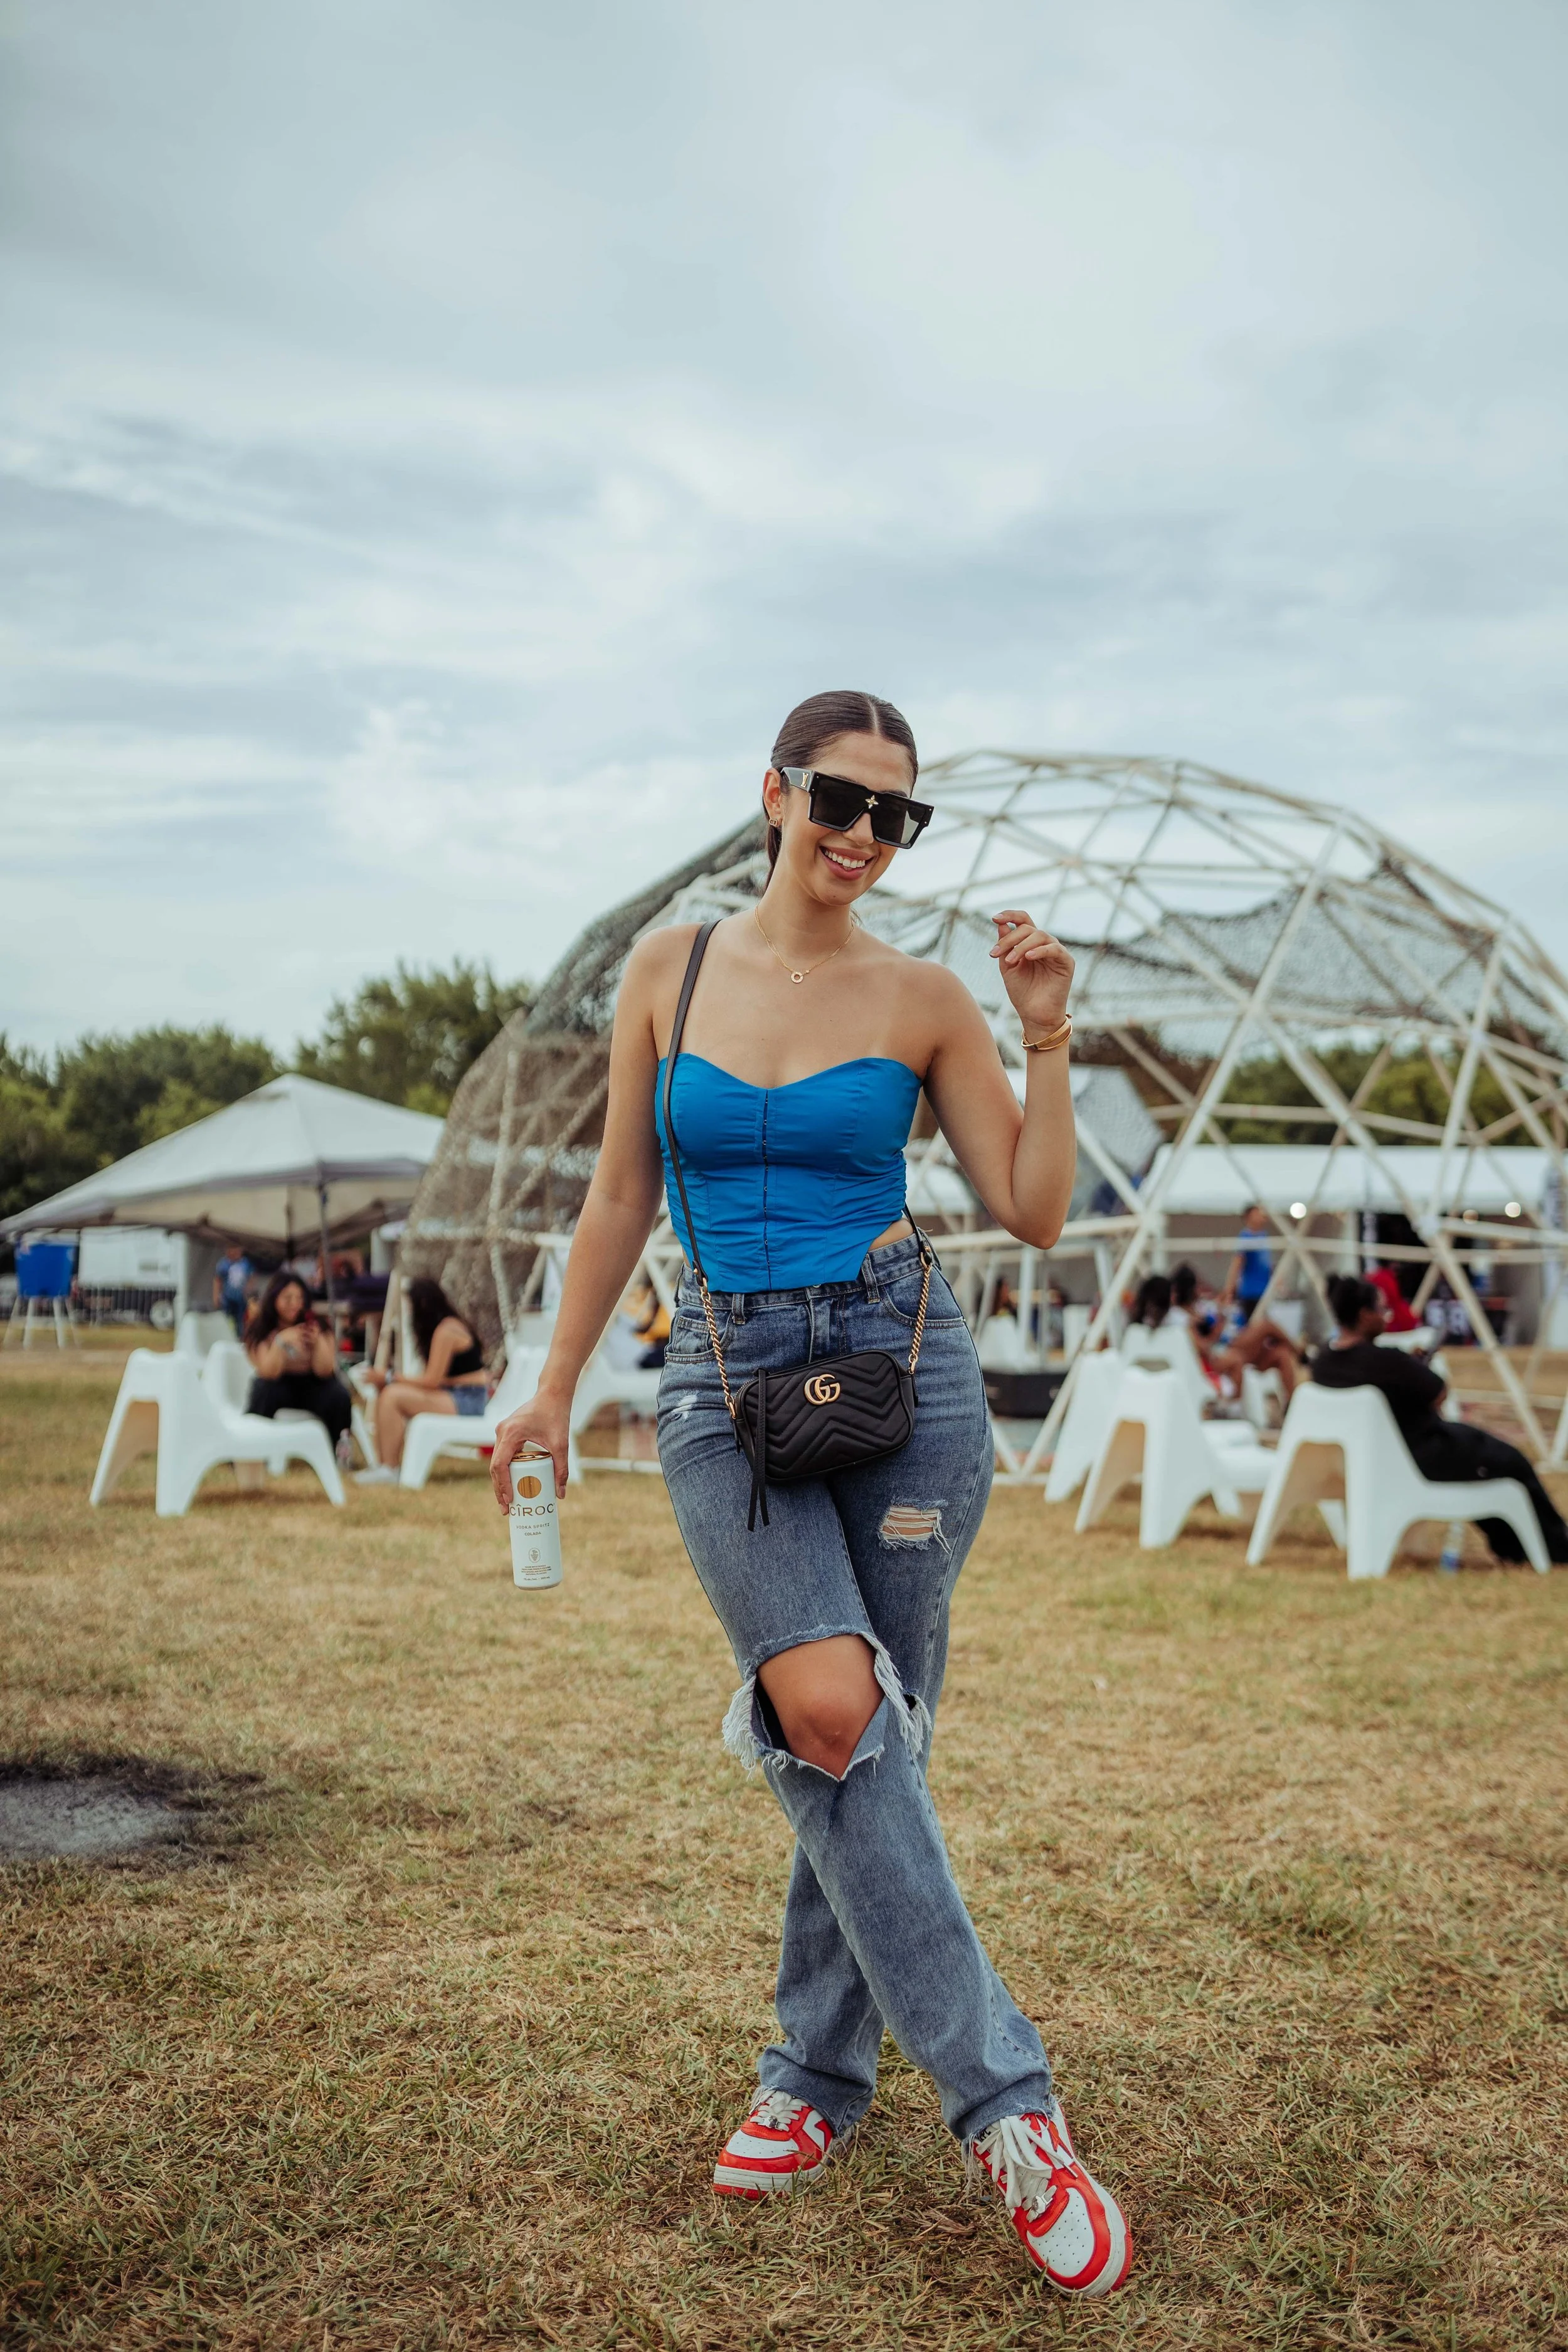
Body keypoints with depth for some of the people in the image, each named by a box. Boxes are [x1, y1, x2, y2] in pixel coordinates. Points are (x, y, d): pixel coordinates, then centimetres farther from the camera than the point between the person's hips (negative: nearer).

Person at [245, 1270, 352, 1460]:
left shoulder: (317, 1326, -7)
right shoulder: (260, 1333, -10)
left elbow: (324, 1371, -14)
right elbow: (269, 1373, -20)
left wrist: (319, 1341, -33)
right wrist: (280, 1341, -37)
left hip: (313, 1386, 1)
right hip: (279, 1386, -1)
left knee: (338, 1395, -30)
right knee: (264, 1390, -35)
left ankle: (335, 1445, -6)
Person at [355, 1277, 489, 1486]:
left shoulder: (446, 1331, -16)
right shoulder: (447, 1326, 13)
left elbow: (432, 1380, -17)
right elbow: (433, 1378, 9)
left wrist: (389, 1378, -10)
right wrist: (389, 1379, 1)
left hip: (466, 1402, -10)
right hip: (451, 1396, 10)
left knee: (393, 1396, -20)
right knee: (386, 1396, 3)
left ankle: (388, 1470, -16)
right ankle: (382, 1464, -5)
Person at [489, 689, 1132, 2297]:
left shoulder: (921, 1001, 3)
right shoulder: (671, 967, 6)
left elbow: (1034, 1214, 2)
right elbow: (621, 1196, 10)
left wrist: (1048, 1036, -7)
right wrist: (554, 1386, 11)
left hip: (900, 1367, 0)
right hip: (725, 1381, 0)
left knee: (868, 1746, 5)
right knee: (833, 1714, -19)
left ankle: (817, 2074, 26)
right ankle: (1002, 2104, -6)